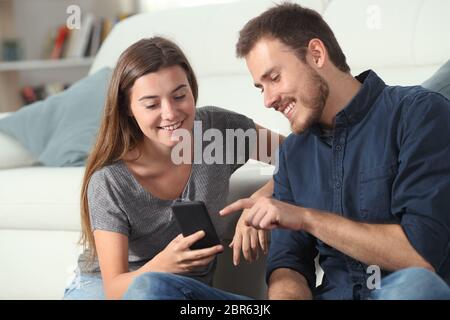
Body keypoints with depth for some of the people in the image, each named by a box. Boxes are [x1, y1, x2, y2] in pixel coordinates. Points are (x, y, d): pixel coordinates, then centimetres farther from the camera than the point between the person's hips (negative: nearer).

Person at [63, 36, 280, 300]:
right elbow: (114, 286, -18)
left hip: (190, 289, 3)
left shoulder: (218, 127, -10)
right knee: (150, 286, -36)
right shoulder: (109, 181, -19)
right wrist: (163, 264, -40)